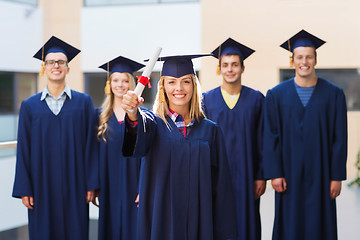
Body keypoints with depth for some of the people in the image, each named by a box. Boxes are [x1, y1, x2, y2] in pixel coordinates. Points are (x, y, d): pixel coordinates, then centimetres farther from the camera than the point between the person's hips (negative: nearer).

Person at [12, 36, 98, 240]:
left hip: (74, 185, 0)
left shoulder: (83, 102, 4)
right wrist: (24, 190, -1)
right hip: (42, 185, 1)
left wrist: (92, 185, -4)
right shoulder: (30, 106, 5)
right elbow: (23, 149, 4)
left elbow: (91, 144, 1)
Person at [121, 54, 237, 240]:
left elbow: (220, 185, 6)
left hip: (199, 223, 2)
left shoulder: (210, 130, 6)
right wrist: (133, 115, -46)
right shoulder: (153, 122, 1)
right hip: (161, 223, -1)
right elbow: (141, 138, -24)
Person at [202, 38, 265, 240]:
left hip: (245, 175, 0)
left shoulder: (256, 99, 3)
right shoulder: (207, 100, 3)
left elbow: (262, 140, 3)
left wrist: (261, 176, -2)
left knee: (246, 224, 3)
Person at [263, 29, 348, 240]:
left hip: (320, 175, 0)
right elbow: (271, 137, 0)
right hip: (289, 175, 0)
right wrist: (274, 173, -6)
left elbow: (339, 138, 0)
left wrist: (337, 176, -4)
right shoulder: (276, 95, 1)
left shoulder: (334, 94, 1)